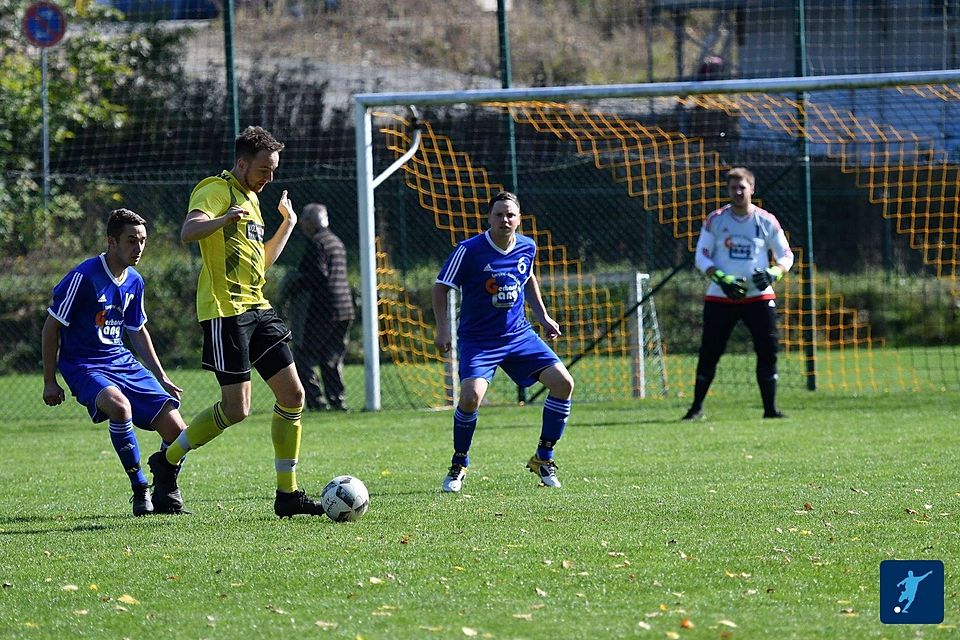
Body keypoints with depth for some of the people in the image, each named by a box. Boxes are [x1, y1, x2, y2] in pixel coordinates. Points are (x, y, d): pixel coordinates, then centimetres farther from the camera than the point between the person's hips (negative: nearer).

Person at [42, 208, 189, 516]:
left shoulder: (134, 281, 7)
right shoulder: (84, 277, -15)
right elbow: (51, 327, -8)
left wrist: (161, 378, 21)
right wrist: (49, 381, -7)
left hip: (123, 363, 7)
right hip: (83, 366, -7)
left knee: (175, 430, -8)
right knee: (119, 406, -38)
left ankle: (167, 496, 15)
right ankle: (140, 491, -23)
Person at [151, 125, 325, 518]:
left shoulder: (251, 198, 20)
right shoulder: (216, 190, -8)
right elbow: (188, 232, -28)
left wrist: (288, 225, 25)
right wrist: (225, 218, -44)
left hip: (257, 308, 9)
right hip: (225, 311, -9)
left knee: (292, 394, 2)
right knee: (236, 408, -10)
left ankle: (287, 493, 8)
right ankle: (167, 462, 9)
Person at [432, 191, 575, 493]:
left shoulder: (527, 247, 0)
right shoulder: (469, 250, -15)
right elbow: (441, 287, -5)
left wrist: (542, 315, 17)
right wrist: (442, 329, -14)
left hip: (519, 334, 5)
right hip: (478, 340, -5)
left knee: (563, 382, -10)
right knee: (471, 396, -27)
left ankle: (543, 459, 7)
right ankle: (458, 466, -1)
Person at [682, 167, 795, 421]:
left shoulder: (766, 221, 1)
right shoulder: (715, 220, 1)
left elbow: (786, 256, 6)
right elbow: (701, 257, 1)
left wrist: (773, 273, -16)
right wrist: (721, 279, -16)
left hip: (759, 296, 0)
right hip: (720, 298, 0)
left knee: (768, 350, -6)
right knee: (709, 352, -1)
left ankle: (770, 407, 2)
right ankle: (697, 407, 10)